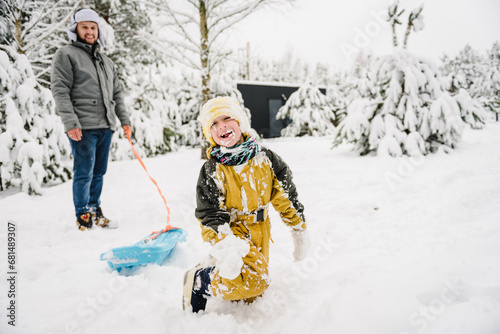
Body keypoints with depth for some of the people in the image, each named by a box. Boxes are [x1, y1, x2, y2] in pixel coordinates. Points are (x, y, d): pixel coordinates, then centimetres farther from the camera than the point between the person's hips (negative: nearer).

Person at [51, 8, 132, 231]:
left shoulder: (106, 62, 21)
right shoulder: (66, 54, 1)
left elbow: (117, 93, 22)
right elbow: (59, 90, -8)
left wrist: (124, 120, 12)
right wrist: (70, 123, -17)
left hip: (106, 126, 6)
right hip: (83, 127, -6)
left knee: (99, 172, 12)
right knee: (84, 173, -3)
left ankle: (95, 212, 24)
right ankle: (83, 217, 9)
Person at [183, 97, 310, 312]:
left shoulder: (265, 159, -7)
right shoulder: (211, 171, -14)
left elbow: (285, 197, 1)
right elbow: (209, 214, -16)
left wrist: (299, 231, 3)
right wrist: (226, 247, -32)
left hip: (259, 232, 5)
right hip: (232, 231, -4)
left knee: (250, 296, 16)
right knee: (251, 280, -27)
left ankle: (215, 266, 39)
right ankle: (196, 281, -4)